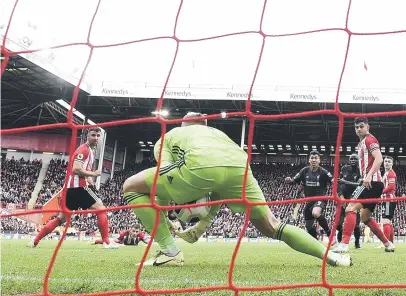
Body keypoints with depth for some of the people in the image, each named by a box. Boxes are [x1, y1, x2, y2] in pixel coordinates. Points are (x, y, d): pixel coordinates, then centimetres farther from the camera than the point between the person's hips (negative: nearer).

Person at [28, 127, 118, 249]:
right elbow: (76, 169, -20)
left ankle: (35, 241, 14)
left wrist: (90, 182, 15)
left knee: (62, 217, 13)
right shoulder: (84, 149, -9)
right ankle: (106, 242, -9)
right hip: (78, 186, -10)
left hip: (71, 187, 10)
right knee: (100, 208, -7)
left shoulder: (90, 151, 23)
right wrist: (93, 174, -12)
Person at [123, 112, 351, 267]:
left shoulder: (167, 137, 37)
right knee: (272, 227, 24)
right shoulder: (217, 133, 45)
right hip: (239, 167, 5)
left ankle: (170, 252, 11)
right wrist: (205, 222, 45)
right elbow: (221, 188, 39)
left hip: (201, 164, -4)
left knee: (131, 187, 15)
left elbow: (163, 176, 20)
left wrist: (164, 221, 31)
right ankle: (331, 256, 18)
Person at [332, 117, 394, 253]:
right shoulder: (362, 143, 24)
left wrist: (369, 176, -29)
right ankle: (388, 244, 21)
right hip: (369, 183, 10)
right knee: (365, 217, 16)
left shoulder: (370, 139, -4)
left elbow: (379, 159, -19)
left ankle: (344, 244, -27)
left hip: (372, 182, -10)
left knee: (350, 208, -18)